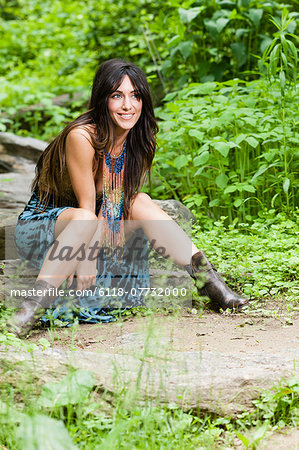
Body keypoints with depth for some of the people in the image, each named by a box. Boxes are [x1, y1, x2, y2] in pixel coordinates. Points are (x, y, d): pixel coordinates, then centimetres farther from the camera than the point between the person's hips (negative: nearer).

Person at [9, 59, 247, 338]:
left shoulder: (140, 141, -5)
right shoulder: (82, 137, -25)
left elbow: (113, 206, -8)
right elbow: (87, 205, -21)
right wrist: (87, 260, -25)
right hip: (38, 228, -6)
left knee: (140, 203, -16)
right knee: (82, 220, -37)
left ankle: (206, 278, -18)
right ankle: (35, 304, -48)